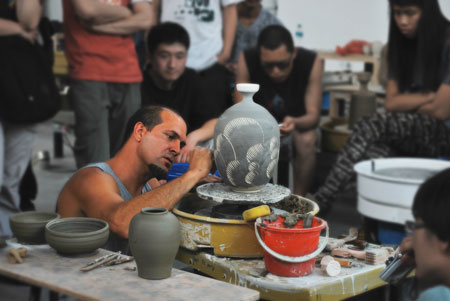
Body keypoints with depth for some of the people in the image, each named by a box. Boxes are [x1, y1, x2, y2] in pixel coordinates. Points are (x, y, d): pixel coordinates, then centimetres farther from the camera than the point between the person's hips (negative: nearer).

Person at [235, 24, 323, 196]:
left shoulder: (311, 62, -24)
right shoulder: (246, 61, -24)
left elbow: (313, 115, -23)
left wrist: (294, 123, -47)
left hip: (298, 122, 0)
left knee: (307, 140, -34)